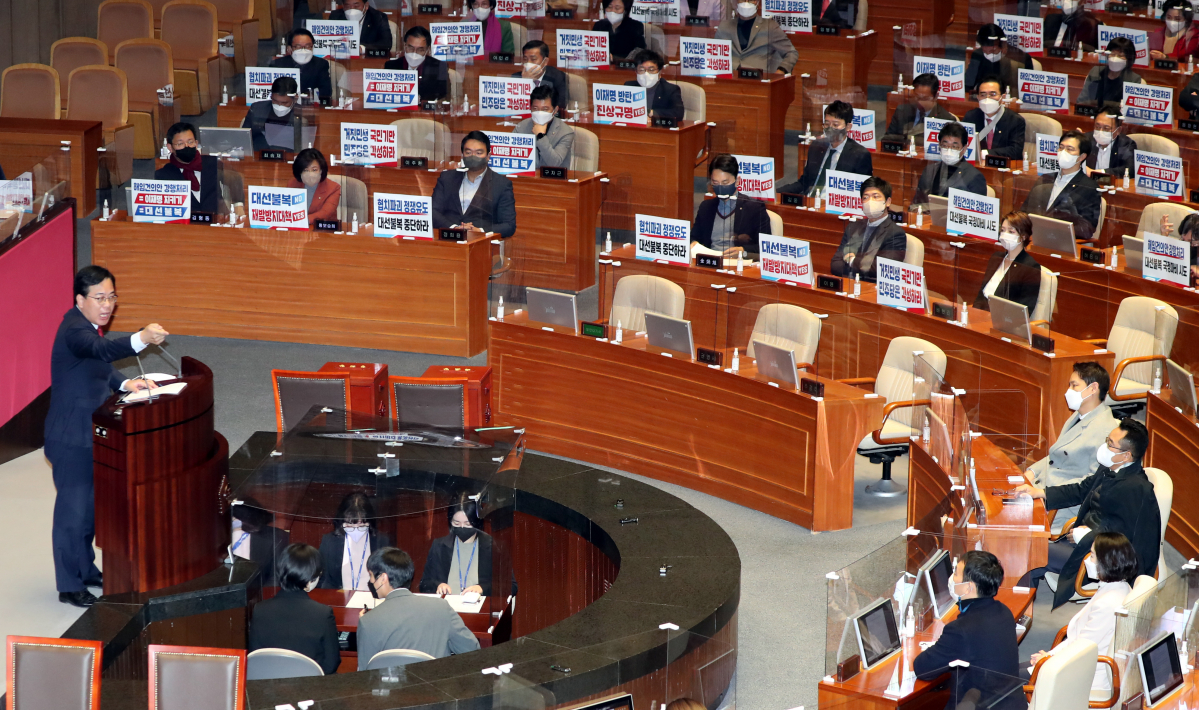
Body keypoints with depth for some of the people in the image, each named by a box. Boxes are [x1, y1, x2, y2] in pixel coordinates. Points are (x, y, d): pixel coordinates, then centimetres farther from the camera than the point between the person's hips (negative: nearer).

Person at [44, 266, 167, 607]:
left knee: (90, 506, 21)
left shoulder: (90, 325, 5)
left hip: (91, 435, 10)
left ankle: (85, 569, 36)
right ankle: (69, 585, 10)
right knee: (72, 510, 0)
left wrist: (125, 384, -2)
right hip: (71, 439, -10)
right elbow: (101, 349, -47)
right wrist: (141, 339, -64)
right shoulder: (73, 330, -25)